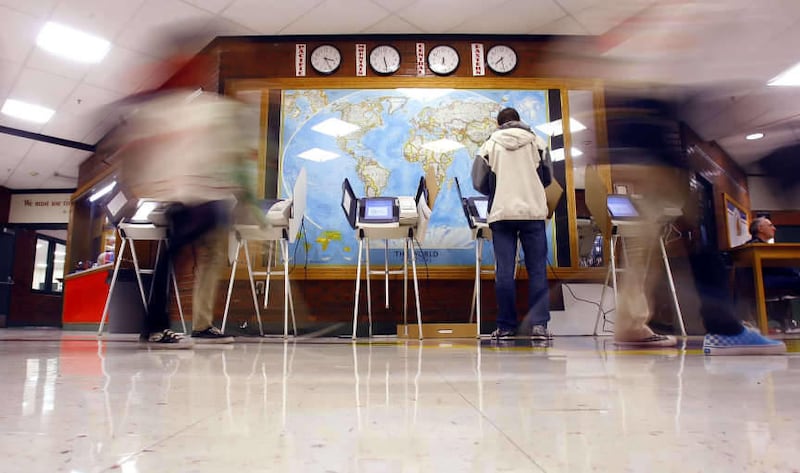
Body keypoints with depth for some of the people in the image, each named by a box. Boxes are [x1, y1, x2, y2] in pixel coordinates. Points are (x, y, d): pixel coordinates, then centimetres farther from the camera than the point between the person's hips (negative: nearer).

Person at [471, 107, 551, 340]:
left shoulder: (489, 146, 7)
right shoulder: (536, 141, 10)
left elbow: (479, 183, 3)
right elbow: (548, 178, 14)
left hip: (502, 213, 0)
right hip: (534, 211, 1)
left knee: (504, 271, 1)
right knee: (537, 270, 4)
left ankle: (506, 326, 4)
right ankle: (539, 324, -1)